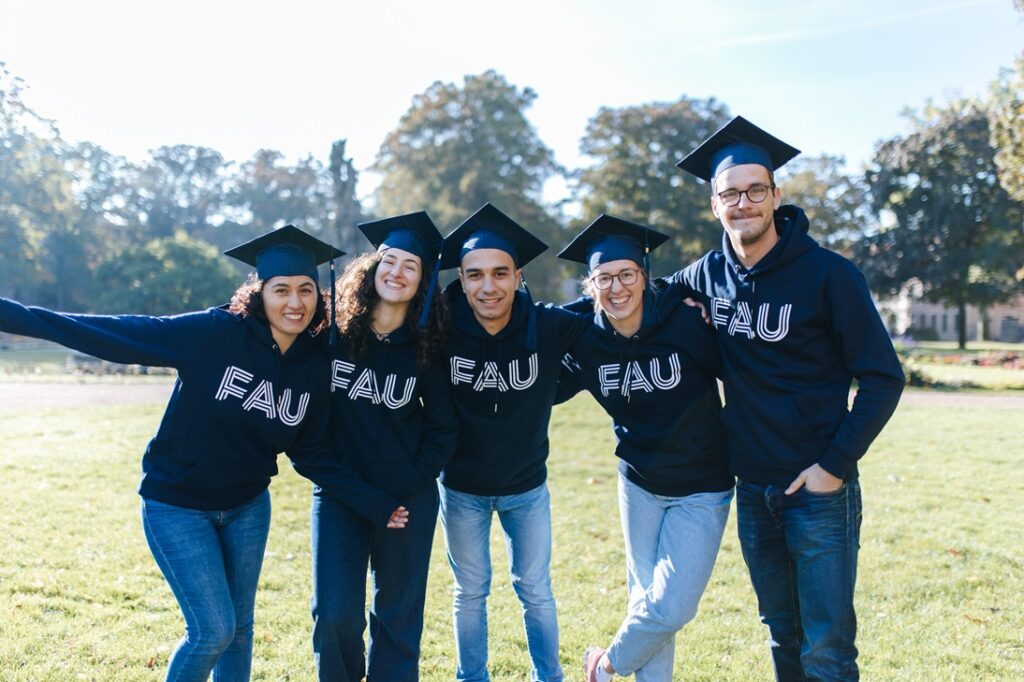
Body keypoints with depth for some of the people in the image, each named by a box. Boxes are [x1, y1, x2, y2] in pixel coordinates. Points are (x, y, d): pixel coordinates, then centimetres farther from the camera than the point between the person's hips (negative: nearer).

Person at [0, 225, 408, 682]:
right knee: (213, 630, -5)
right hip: (176, 506, -4)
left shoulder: (314, 366, -7)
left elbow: (312, 455, 0)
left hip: (248, 507, 5)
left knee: (239, 627, 14)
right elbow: (118, 335, -21)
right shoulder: (214, 333, -21)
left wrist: (375, 506, -4)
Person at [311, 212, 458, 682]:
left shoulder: (425, 350, -3)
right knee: (335, 614, -2)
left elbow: (443, 428, 2)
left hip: (408, 500, 0)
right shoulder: (331, 333, -4)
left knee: (398, 615, 9)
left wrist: (412, 482, -4)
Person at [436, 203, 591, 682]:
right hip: (461, 490, 0)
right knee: (470, 593, 17)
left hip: (528, 487, 1)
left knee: (536, 592, 16)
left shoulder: (549, 327, -19)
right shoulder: (440, 332, -19)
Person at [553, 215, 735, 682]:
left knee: (671, 608, -6)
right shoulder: (588, 342, -7)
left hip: (701, 490, -3)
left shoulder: (687, 323, -19)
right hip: (638, 485, 3)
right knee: (646, 598, 13)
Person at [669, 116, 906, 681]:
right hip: (752, 488, 5)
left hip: (820, 488, -4)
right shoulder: (710, 273, 2)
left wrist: (836, 465, -16)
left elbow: (883, 377, -11)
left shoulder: (828, 273, -13)